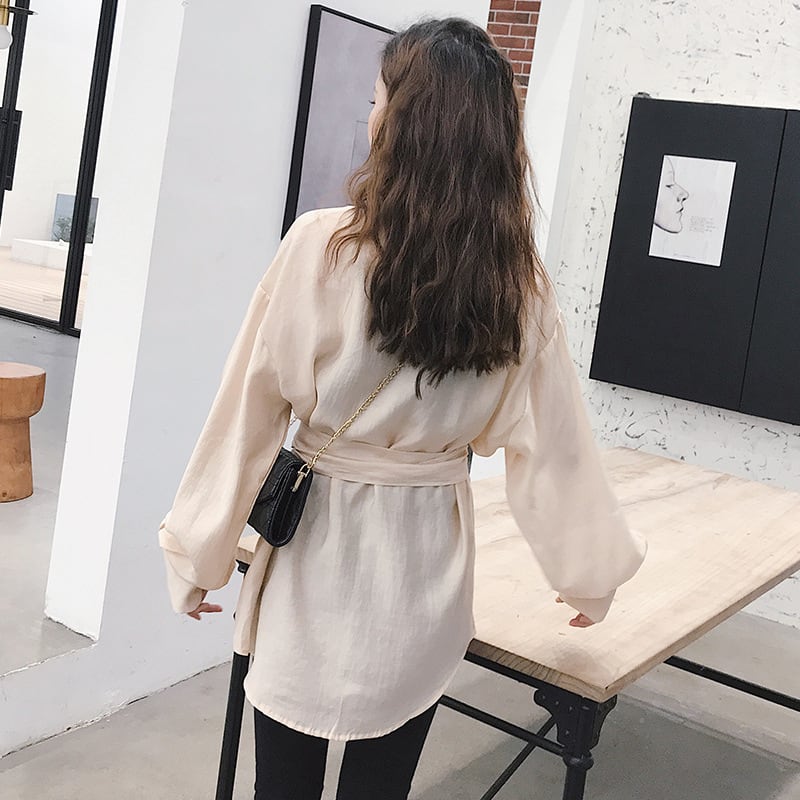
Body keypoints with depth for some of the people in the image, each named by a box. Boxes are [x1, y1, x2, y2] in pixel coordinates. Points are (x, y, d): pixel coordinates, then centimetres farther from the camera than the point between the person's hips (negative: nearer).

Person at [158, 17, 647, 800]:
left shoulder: (321, 245, -14)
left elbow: (250, 414, -10)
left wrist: (199, 554, 1)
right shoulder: (520, 285, -5)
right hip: (424, 556, 3)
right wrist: (591, 573, 14)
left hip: (316, 544, -2)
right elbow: (550, 447, 0)